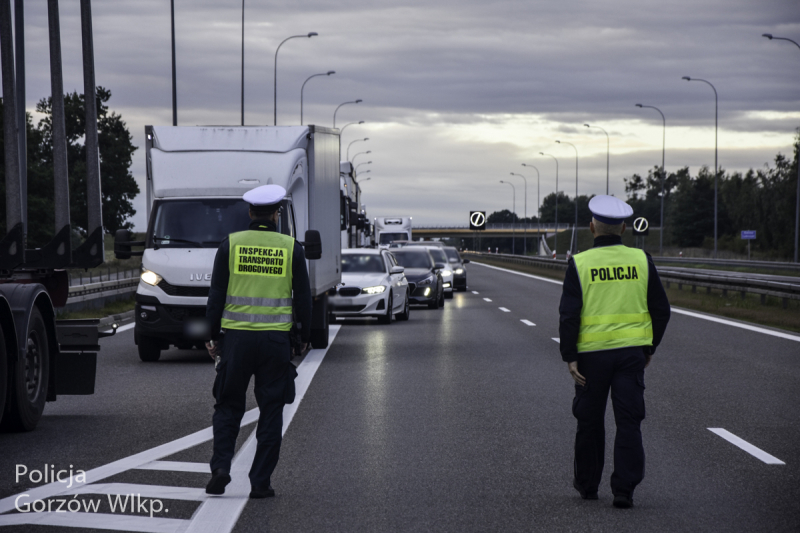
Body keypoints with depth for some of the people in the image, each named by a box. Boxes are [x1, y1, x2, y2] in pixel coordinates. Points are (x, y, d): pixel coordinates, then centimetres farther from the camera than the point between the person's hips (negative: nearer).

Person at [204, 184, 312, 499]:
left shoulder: (231, 244, 0)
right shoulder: (291, 248, 0)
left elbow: (217, 295, 1)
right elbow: (303, 298, 3)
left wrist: (213, 336, 8)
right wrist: (304, 337, 14)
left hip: (236, 337, 0)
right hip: (276, 339, 0)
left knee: (228, 407, 12)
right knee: (271, 411, 6)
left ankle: (220, 468, -4)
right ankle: (260, 482, 5)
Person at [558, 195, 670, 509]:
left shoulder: (580, 263, -6)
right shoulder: (641, 260, 1)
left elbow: (569, 315, -11)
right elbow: (661, 309, 4)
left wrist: (570, 357, -6)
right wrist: (650, 348, 15)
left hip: (592, 353, -1)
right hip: (631, 352, 1)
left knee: (590, 422, 14)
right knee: (629, 422, 2)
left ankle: (587, 485, 25)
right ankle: (623, 491, -4)